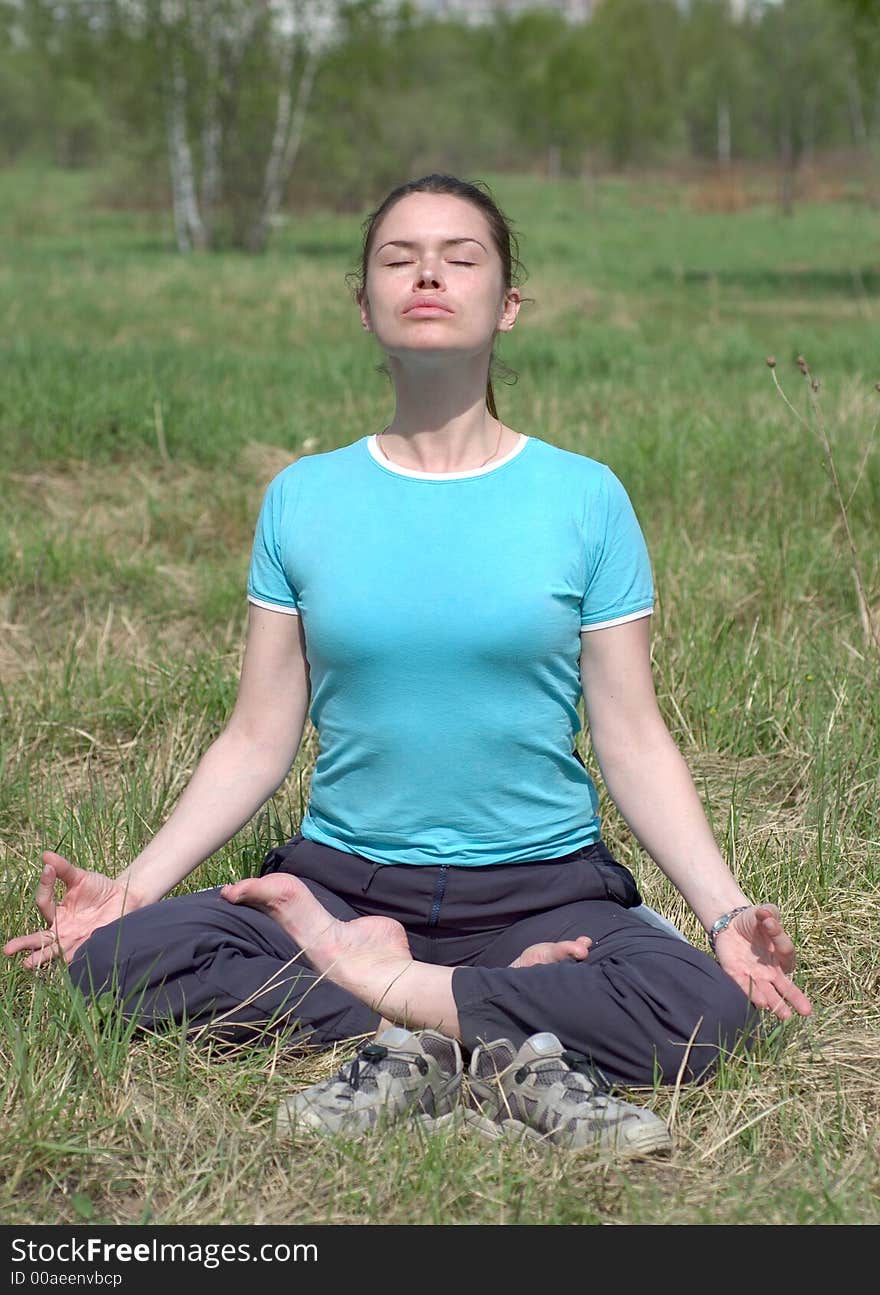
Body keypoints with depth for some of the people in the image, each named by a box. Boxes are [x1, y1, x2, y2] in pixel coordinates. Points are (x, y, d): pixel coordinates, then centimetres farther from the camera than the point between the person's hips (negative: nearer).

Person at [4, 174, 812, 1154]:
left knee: (707, 1007, -31)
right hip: (341, 880, 2)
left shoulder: (583, 497, 2)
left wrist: (727, 913, -11)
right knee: (116, 951, -25)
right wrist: (132, 884, -5)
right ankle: (509, 1046, -22)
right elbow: (258, 741, 6)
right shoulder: (303, 499, 6)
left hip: (543, 886, -1)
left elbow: (633, 743, 1)